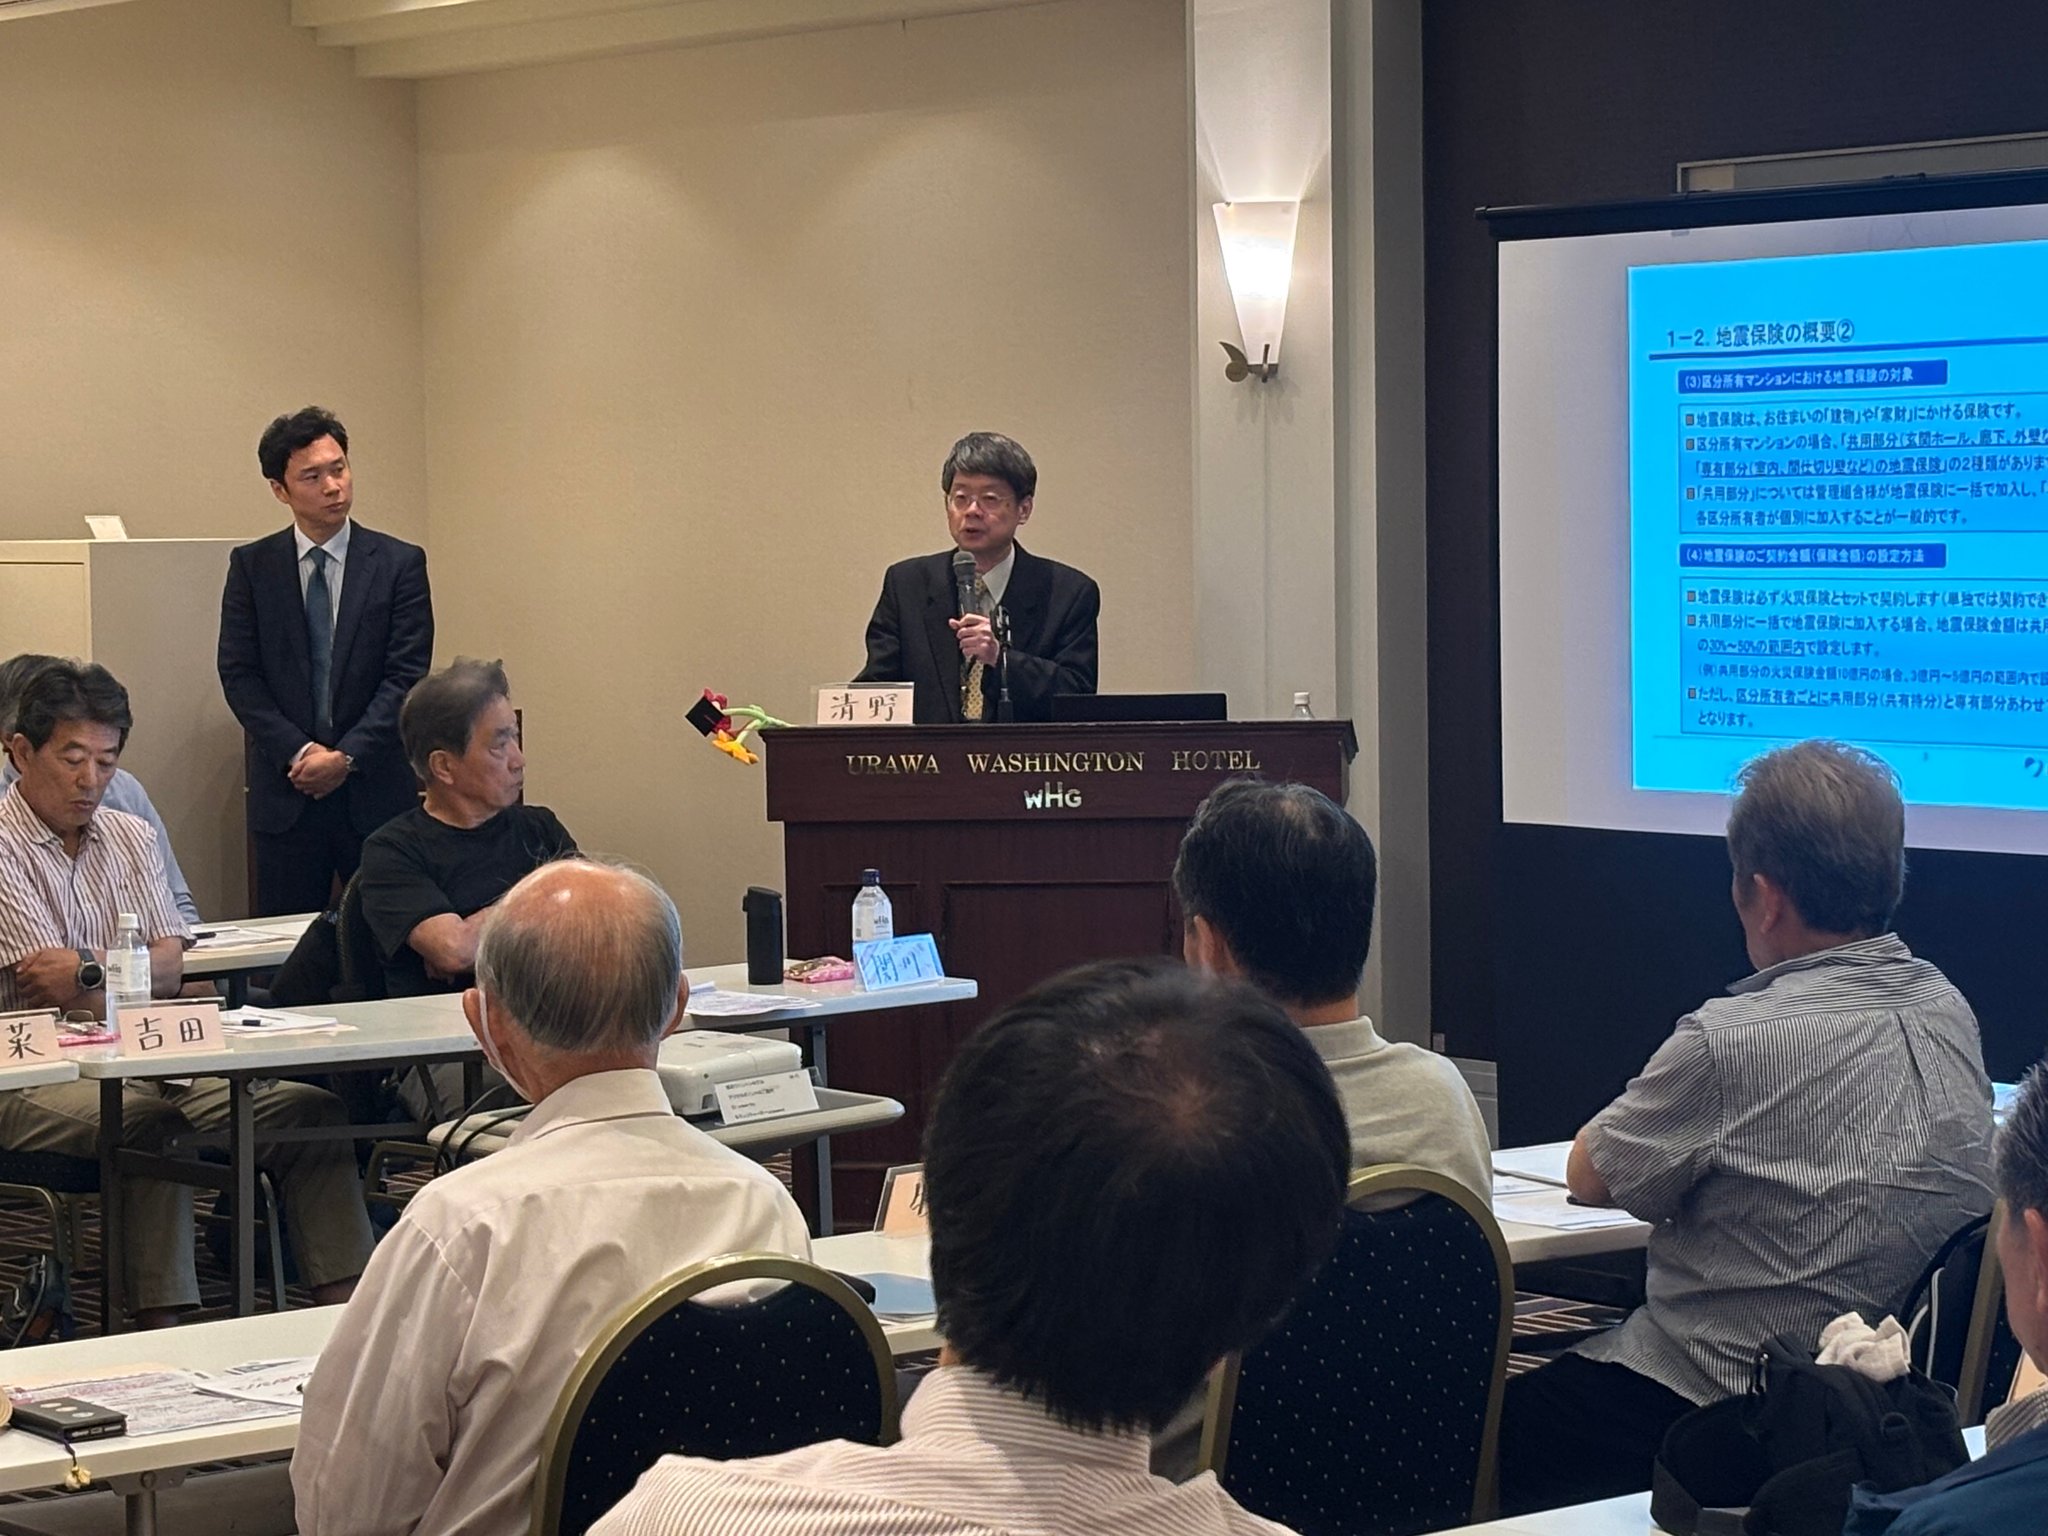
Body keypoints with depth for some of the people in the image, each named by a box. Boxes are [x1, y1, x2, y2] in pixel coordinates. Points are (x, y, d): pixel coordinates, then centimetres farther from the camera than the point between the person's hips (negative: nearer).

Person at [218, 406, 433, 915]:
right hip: (285, 791, 1)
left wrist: (346, 757, -12)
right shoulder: (252, 566, 6)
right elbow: (238, 675, 2)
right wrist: (297, 752, -10)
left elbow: (407, 676, -3)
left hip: (375, 789, -1)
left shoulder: (399, 563, 2)